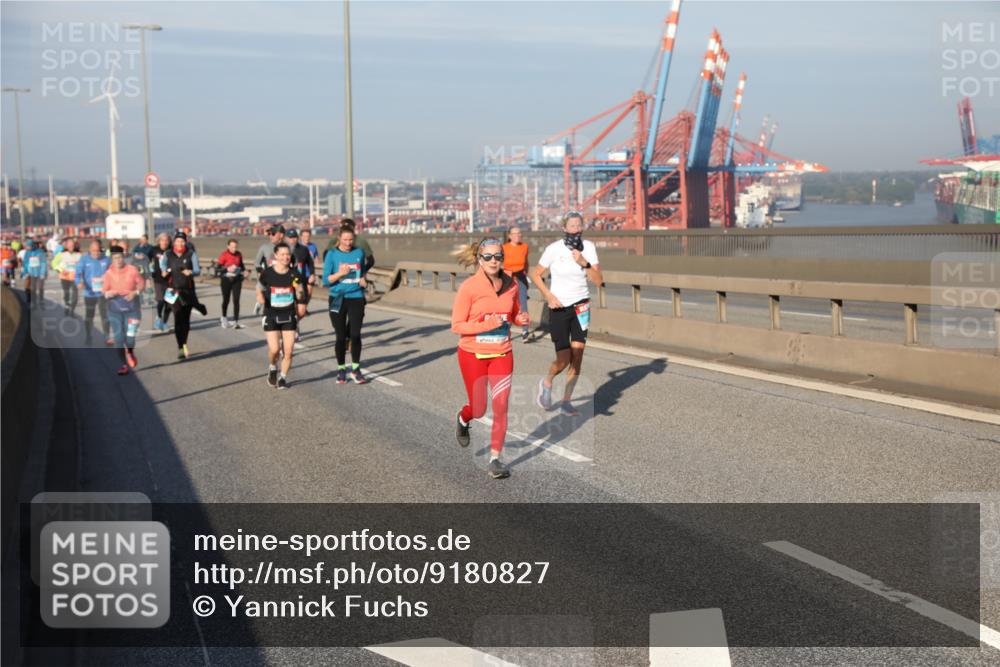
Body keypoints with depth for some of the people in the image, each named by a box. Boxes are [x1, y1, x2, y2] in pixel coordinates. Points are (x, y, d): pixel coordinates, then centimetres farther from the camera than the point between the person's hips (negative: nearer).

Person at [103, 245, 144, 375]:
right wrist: (107, 294, -18)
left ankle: (130, 353, 29)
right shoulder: (109, 273, -1)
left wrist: (135, 292, -13)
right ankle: (124, 365, 12)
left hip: (131, 307, -1)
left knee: (130, 336, -6)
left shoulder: (132, 270, -4)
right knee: (118, 338, 1)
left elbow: (142, 283, 5)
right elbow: (106, 290, 5)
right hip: (115, 309, 1)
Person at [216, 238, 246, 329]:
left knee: (236, 300, -5)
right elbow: (217, 268, -12)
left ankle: (235, 321, -2)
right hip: (226, 279, -2)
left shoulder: (239, 254, 3)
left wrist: (243, 269, 0)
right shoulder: (224, 255, -10)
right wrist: (227, 269, -25)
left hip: (237, 280, 3)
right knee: (226, 300, 11)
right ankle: (223, 318, 35)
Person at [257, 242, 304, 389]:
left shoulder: (294, 274, -3)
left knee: (288, 351, -2)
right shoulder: (267, 273, -7)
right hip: (271, 315, -2)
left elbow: (300, 296, 4)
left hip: (288, 315, 2)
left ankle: (283, 377, 19)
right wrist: (260, 297, -13)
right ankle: (272, 368, 21)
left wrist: (299, 290, -19)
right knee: (274, 349, -12)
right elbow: (259, 290, 8)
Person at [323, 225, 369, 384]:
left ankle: (356, 369, 7)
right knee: (341, 336, 4)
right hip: (338, 299, -1)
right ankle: (341, 369, 19)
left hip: (356, 298, 1)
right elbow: (326, 280, -5)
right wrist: (340, 273, -20)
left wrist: (363, 279, 1)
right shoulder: (332, 254, -3)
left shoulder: (359, 252, 5)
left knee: (355, 334, -7)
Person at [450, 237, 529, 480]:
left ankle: (495, 458, 5)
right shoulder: (469, 287, -16)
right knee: (479, 409, 8)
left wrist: (521, 319, -8)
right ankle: (463, 419, 45)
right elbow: (456, 325, -14)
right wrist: (487, 325, -26)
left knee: (501, 405, -6)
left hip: (502, 354, 3)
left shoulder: (511, 284, -2)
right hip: (473, 354, -3)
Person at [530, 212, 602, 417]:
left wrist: (584, 262, -22)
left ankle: (566, 401, 12)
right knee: (564, 360, -7)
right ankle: (547, 383, 26)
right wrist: (549, 296, -11)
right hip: (559, 308, -3)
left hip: (581, 306, 3)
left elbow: (598, 280, -8)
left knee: (577, 356, -1)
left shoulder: (588, 247, -3)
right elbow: (535, 275, 0)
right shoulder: (554, 249, -12)